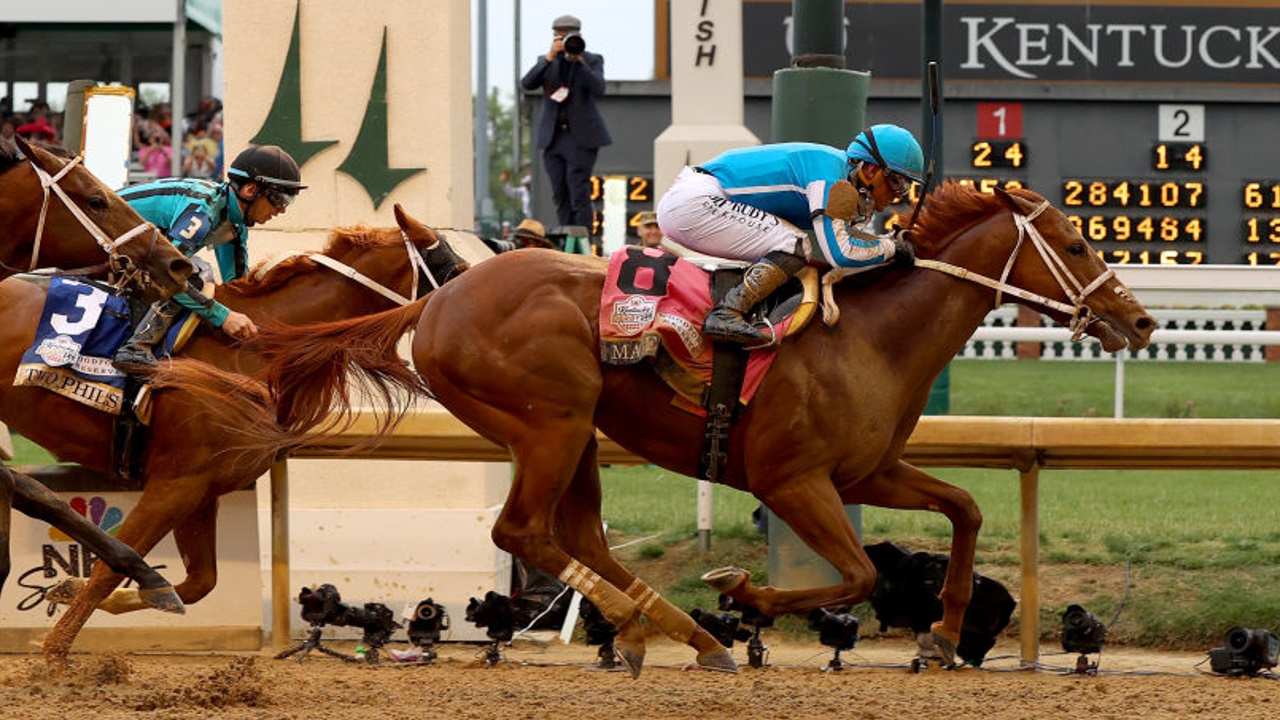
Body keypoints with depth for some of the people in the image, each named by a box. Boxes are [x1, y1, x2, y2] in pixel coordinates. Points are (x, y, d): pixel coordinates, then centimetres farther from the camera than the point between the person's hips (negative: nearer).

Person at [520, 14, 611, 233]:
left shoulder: (592, 61, 3)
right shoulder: (546, 62, 11)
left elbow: (598, 88, -14)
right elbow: (527, 84, -7)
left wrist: (578, 60, -22)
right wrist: (550, 57, -15)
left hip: (581, 137, -4)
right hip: (553, 137, 4)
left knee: (579, 195, -12)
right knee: (560, 196, 5)